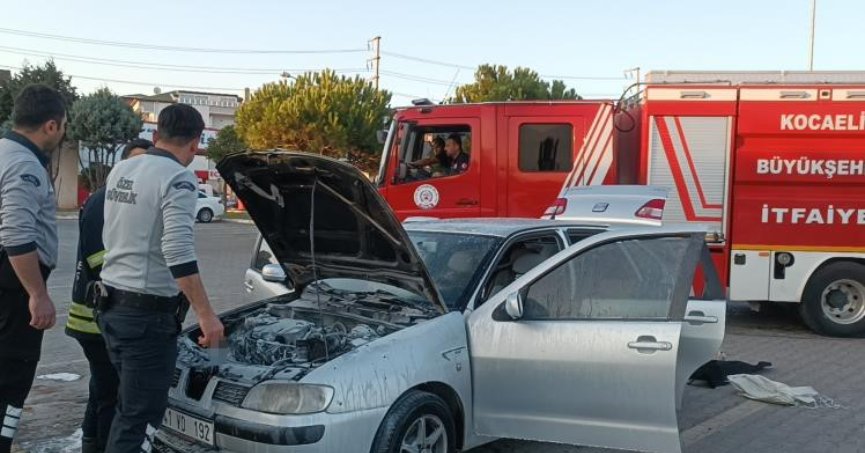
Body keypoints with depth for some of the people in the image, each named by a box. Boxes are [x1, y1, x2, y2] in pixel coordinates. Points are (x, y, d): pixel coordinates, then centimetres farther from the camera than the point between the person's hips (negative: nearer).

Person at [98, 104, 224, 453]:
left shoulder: (120, 169, 11)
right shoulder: (177, 179, -15)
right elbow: (179, 253, -25)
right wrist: (206, 315, -24)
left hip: (111, 304, 9)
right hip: (147, 313, -9)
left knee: (129, 405, 22)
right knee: (140, 417, -2)